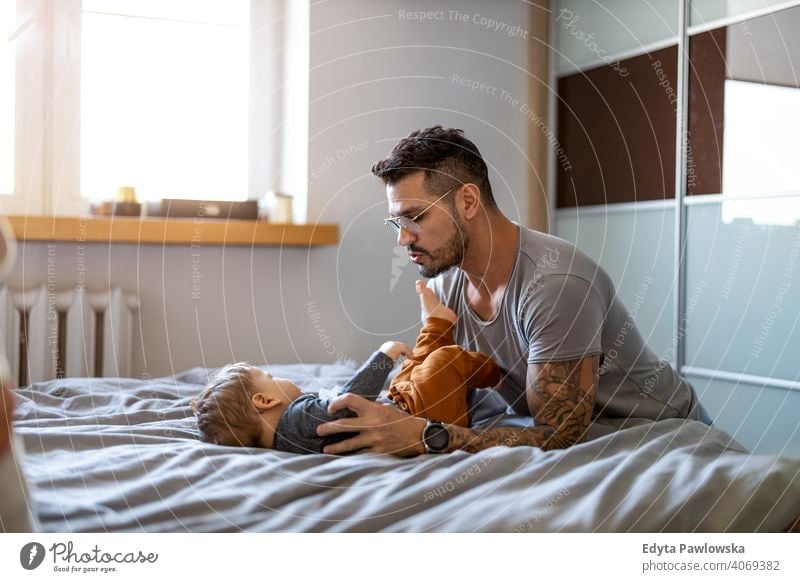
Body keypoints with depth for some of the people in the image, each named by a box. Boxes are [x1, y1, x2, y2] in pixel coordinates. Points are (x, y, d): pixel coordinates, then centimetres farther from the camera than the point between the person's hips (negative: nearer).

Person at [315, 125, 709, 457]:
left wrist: (424, 435, -38)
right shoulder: (443, 283, -6)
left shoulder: (556, 283, -29)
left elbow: (561, 438, -30)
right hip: (561, 433, 6)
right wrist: (383, 416, -21)